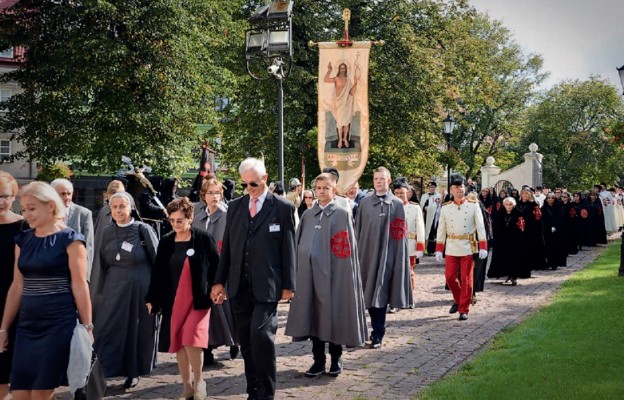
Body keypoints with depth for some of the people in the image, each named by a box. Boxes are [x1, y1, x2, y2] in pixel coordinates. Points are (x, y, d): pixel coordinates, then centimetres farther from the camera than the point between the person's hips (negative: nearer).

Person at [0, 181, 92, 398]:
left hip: (59, 324, -5)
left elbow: (79, 285, -8)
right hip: (27, 325, 6)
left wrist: (87, 326, -10)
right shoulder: (23, 240, 11)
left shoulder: (69, 239, -6)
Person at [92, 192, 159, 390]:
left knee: (137, 329, 6)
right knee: (107, 329, -2)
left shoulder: (143, 229, -6)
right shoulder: (108, 232, 6)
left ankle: (134, 372, 22)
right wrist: (100, 291, 11)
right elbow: (103, 264, 11)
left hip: (140, 287, -3)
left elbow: (157, 259, -5)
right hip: (114, 288, 3)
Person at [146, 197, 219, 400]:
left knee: (191, 340, -14)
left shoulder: (204, 238, -5)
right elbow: (158, 272, 8)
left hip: (198, 300, -4)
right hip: (173, 301, 4)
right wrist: (152, 299, 7)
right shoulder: (165, 241, 5)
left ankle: (198, 381, 7)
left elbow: (216, 268, -1)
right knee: (178, 343, 6)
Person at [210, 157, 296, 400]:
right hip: (239, 286, 4)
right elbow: (227, 247, 12)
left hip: (267, 286, -4)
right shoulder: (235, 207, 11)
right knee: (246, 341, 9)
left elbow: (288, 248, -2)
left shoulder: (282, 208, -1)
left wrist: (288, 285, -3)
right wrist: (219, 281, 8)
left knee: (261, 335, -14)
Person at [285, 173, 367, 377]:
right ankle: (318, 360, 16)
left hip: (334, 273, -4)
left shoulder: (342, 214, -1)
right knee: (314, 315, 6)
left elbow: (349, 247, -3)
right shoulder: (308, 215, 12)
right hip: (310, 273, 4)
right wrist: (298, 271, 5)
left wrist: (347, 275, -8)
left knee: (333, 314, 3)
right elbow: (298, 244, 13)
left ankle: (336, 358, 18)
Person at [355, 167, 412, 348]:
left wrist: (399, 257, -5)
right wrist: (357, 252, 6)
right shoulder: (365, 202, 9)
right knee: (369, 293, 7)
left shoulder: (397, 204, 1)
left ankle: (378, 334, 1)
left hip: (386, 255, -3)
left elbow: (400, 234, 0)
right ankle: (377, 329, 24)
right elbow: (358, 229, 11)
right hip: (367, 253, 3)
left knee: (380, 294, -5)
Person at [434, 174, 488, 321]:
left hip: (468, 248, -2)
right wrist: (439, 250, 2)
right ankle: (458, 300, 27)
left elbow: (480, 227, -2)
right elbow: (441, 230, 6)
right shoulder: (445, 208, 4)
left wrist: (483, 247, -8)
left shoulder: (474, 206, 0)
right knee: (450, 276, 1)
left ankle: (464, 310, 9)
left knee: (466, 279, 0)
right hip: (451, 248, 2)